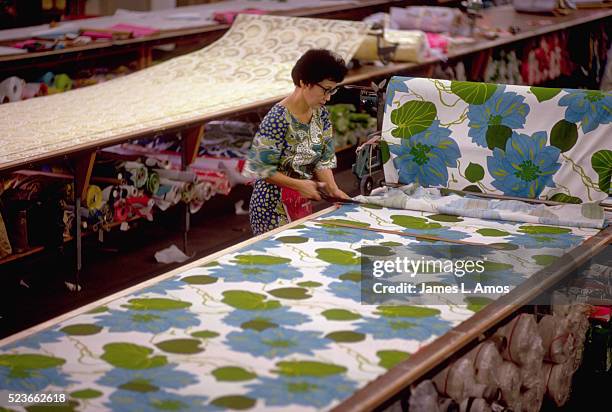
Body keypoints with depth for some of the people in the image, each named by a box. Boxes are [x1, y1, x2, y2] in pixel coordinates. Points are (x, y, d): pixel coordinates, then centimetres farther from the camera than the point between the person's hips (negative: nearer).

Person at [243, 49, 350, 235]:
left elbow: (323, 159, 6)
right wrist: (299, 184, -20)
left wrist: (332, 188, -9)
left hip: (303, 202, 7)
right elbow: (261, 169, -19)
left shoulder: (321, 115, 2)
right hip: (274, 205, -7)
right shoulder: (278, 118, -21)